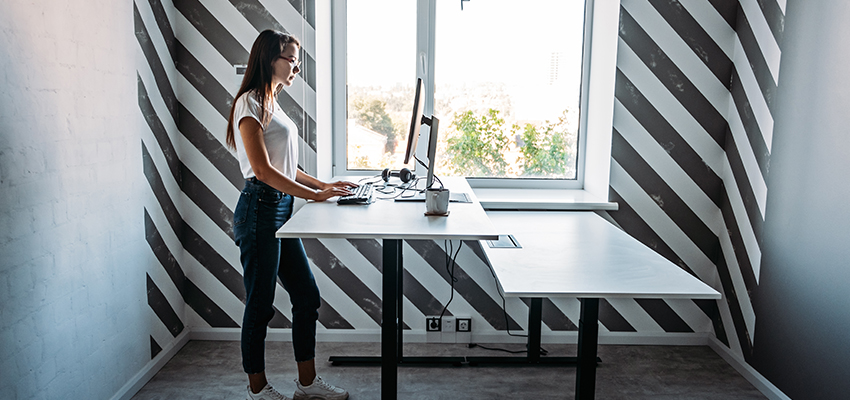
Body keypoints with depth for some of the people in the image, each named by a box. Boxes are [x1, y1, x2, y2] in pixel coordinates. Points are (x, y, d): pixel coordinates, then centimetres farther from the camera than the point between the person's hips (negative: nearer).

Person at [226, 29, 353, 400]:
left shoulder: (272, 103, 18)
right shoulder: (250, 104, -10)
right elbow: (262, 169, -18)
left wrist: (325, 185, 10)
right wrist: (316, 195, -18)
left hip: (282, 209, 9)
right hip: (260, 209, -9)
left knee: (307, 296, 11)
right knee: (260, 304, 3)